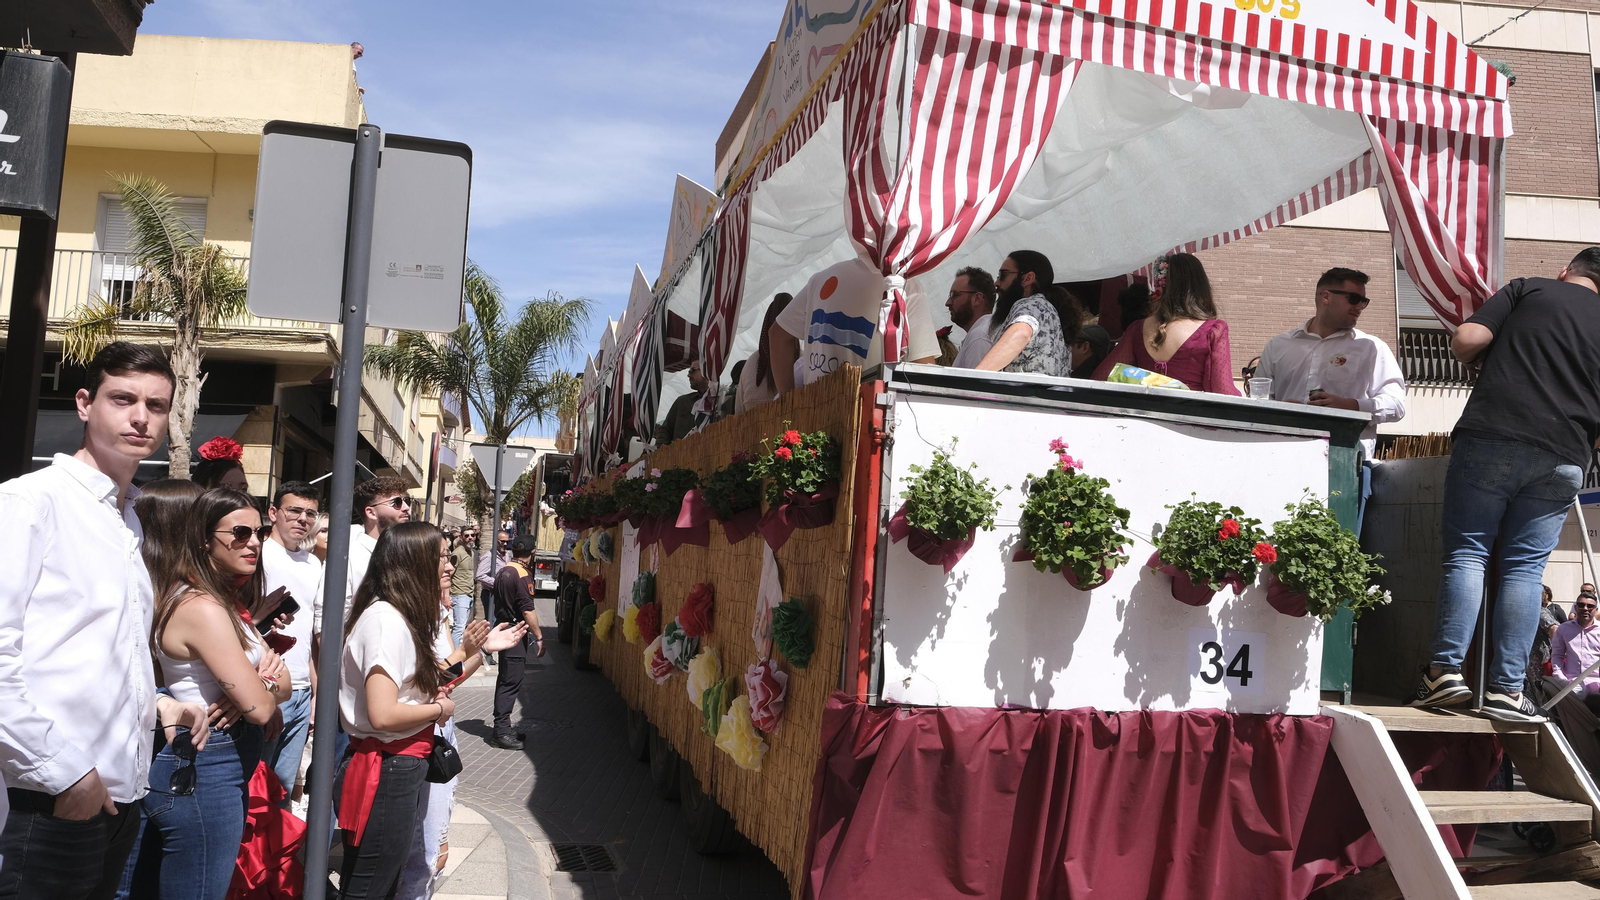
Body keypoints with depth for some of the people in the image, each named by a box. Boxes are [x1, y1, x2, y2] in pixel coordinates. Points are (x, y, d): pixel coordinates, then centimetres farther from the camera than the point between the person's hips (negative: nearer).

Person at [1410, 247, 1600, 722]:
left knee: (1466, 553, -1)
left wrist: (1482, 363, 18)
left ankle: (1446, 669, -10)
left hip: (1493, 438, -3)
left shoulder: (1528, 289, 9)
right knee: (1525, 568, 4)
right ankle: (1507, 689, -1)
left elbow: (1466, 340, -4)